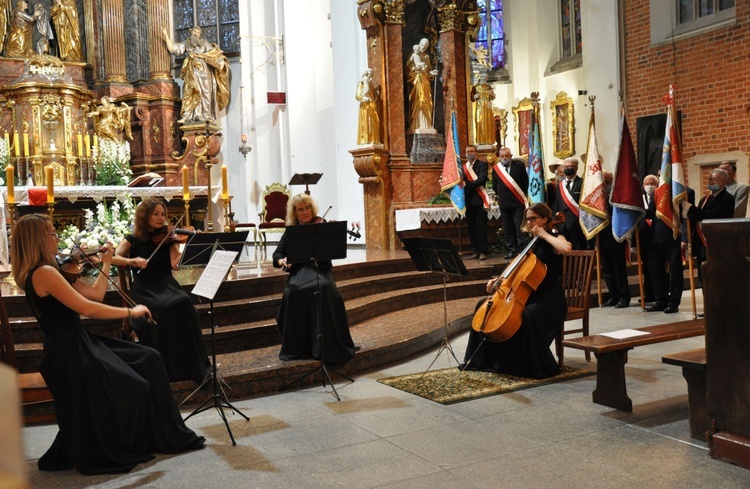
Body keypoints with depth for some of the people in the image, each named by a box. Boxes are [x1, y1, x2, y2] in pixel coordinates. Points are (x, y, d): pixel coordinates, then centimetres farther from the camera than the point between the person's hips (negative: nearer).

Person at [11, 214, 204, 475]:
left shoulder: (51, 271, 12)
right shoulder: (43, 273, -19)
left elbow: (95, 294, 12)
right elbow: (87, 308, -25)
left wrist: (106, 262, 12)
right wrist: (130, 312, -17)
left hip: (78, 345, 10)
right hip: (69, 353, -10)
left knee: (149, 360, 7)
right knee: (135, 388, -6)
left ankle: (170, 437, 12)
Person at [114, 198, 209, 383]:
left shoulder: (168, 239, 11)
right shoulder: (132, 240, 9)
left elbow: (175, 264, -6)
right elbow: (113, 257, -7)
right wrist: (132, 261, -25)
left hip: (166, 284, 2)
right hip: (144, 289, -2)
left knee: (183, 303, -33)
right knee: (165, 308, -35)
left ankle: (193, 365, -24)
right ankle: (166, 367, -23)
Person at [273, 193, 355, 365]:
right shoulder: (290, 232, 14)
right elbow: (277, 254, 7)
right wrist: (282, 261, -16)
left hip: (320, 272, -2)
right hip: (298, 273, 2)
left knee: (323, 288, -36)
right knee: (292, 292, -32)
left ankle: (326, 346, -26)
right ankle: (297, 347, -16)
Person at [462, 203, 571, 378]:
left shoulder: (554, 238, -6)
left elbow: (566, 248, -32)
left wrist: (544, 234, -19)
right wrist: (499, 280, 2)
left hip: (549, 298, -8)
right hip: (527, 294, 8)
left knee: (529, 314, -40)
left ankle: (541, 367, -23)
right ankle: (486, 358, 9)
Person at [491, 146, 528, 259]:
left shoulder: (519, 165, -3)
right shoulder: (496, 168, 3)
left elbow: (525, 182, 1)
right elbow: (494, 186, 11)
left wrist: (522, 196, 3)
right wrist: (501, 196, 9)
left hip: (518, 202, -3)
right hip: (504, 203, 3)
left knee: (519, 227, -3)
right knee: (507, 228, 7)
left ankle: (521, 249, 3)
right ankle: (510, 250, 13)